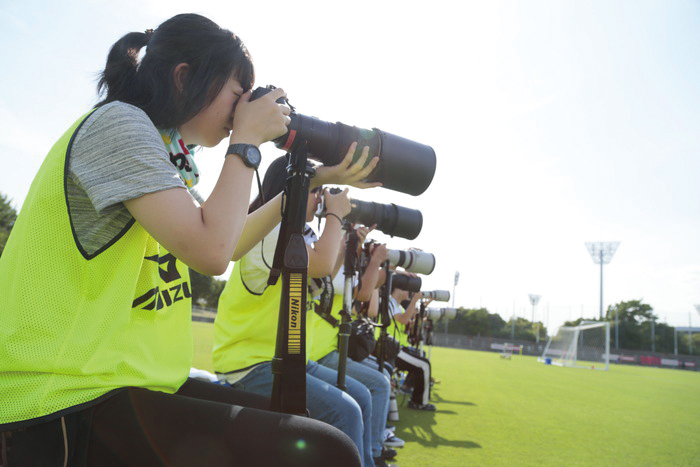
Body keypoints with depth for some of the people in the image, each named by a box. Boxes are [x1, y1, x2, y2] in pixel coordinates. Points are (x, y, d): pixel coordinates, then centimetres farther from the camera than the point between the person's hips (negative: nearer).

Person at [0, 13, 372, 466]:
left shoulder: (157, 147, 15)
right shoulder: (118, 122, -13)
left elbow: (229, 244, 19)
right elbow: (210, 252, -24)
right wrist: (247, 141, -11)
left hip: (132, 381, 10)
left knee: (305, 430, 14)